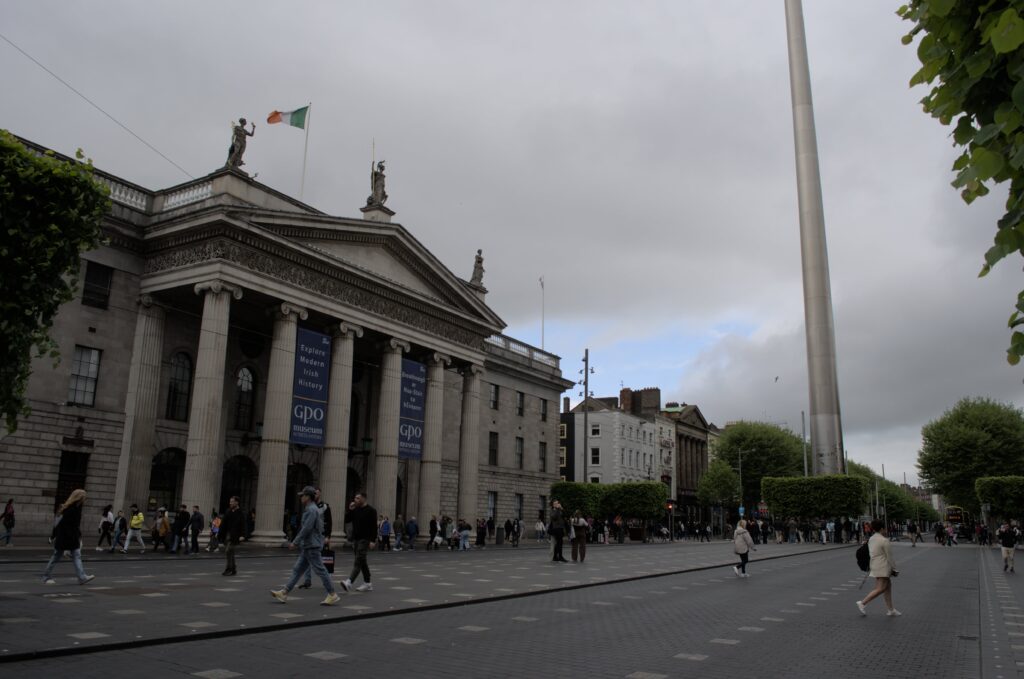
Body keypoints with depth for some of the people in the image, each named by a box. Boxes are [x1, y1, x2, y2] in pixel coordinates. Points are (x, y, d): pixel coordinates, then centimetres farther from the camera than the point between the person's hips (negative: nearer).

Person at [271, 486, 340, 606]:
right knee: (297, 569, 10)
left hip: (312, 545, -10)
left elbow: (306, 528, -21)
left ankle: (332, 595, -1)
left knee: (319, 570, -6)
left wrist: (295, 542, -16)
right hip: (308, 546, 10)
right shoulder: (313, 509, 14)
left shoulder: (311, 510, -16)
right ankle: (284, 593, 14)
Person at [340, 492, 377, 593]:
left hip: (365, 539, -7)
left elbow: (374, 527, -12)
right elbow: (347, 520, 7)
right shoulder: (355, 510, 12)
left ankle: (349, 582, -26)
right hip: (355, 539, 7)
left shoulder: (370, 511, -7)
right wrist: (350, 510, -6)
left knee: (358, 561, -15)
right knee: (362, 562, 10)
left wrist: (373, 540, -18)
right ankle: (367, 584, 16)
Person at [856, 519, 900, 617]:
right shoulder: (884, 541, -16)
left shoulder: (871, 539, 9)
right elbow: (889, 557, -13)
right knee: (881, 588, -7)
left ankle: (891, 610, 19)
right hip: (882, 567, -9)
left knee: (888, 586, 15)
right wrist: (894, 568, -3)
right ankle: (862, 603, -10)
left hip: (875, 565, 9)